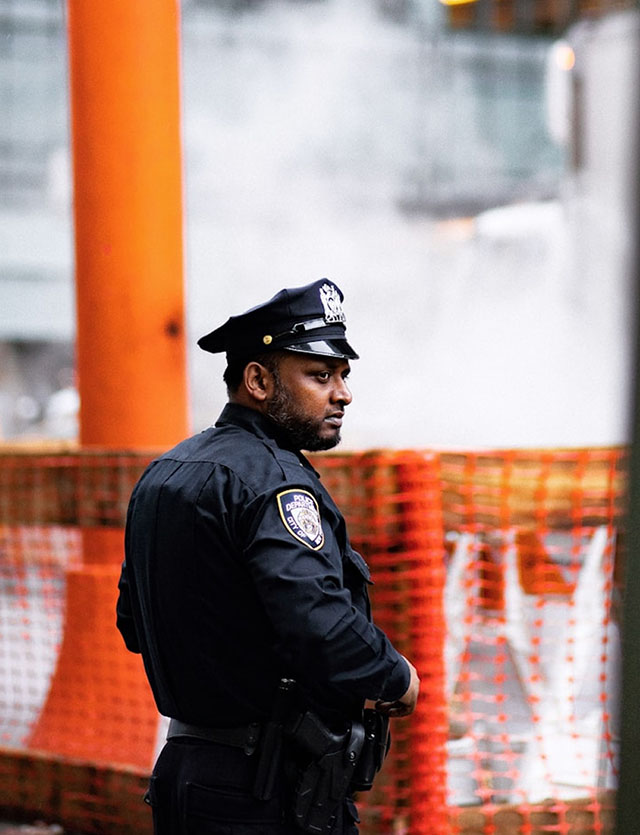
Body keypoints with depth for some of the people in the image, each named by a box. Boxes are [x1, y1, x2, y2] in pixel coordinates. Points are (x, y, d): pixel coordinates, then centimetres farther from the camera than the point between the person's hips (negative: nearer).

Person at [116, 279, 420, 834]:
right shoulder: (271, 480, -16)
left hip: (185, 769, 10)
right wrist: (398, 679, -10)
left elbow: (135, 622, 23)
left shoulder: (162, 476, 14)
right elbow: (324, 629, -28)